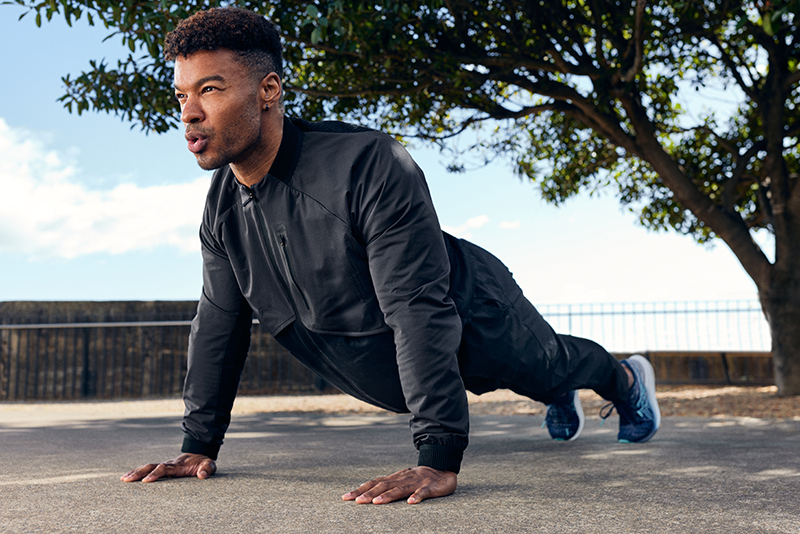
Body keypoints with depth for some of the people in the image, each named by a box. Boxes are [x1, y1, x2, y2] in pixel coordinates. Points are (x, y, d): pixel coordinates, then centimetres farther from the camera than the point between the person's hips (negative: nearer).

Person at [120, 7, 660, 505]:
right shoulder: (222, 207, -16)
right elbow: (219, 323, -6)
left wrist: (439, 460, -47)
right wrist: (200, 445, -6)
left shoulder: (369, 167, -40)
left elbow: (420, 312, -44)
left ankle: (626, 378, 59)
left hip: (476, 319, -6)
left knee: (550, 365, 25)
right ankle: (562, 399, 67)